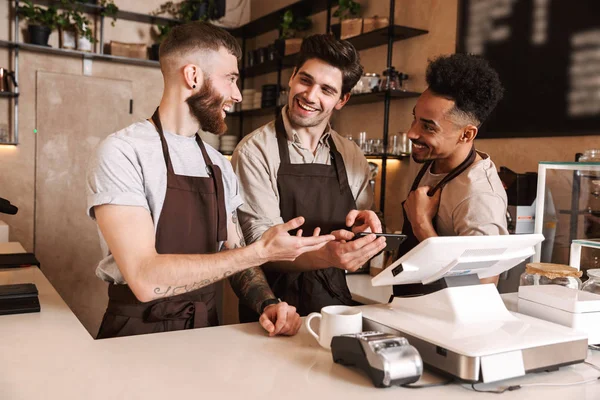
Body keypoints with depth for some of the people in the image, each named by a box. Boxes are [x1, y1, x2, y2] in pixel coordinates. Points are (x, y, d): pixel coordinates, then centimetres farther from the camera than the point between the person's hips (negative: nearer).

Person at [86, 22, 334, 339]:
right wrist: (261, 252, -20)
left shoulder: (220, 166, 8)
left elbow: (235, 258, 11)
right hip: (138, 335, -4)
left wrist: (268, 304, -9)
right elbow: (146, 279, -22)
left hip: (204, 333, 5)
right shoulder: (122, 153, -13)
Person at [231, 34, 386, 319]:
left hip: (337, 304, 4)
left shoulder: (352, 157, 9)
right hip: (275, 307, -4)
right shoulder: (255, 151, -6)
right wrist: (325, 255, -29)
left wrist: (365, 225, -6)